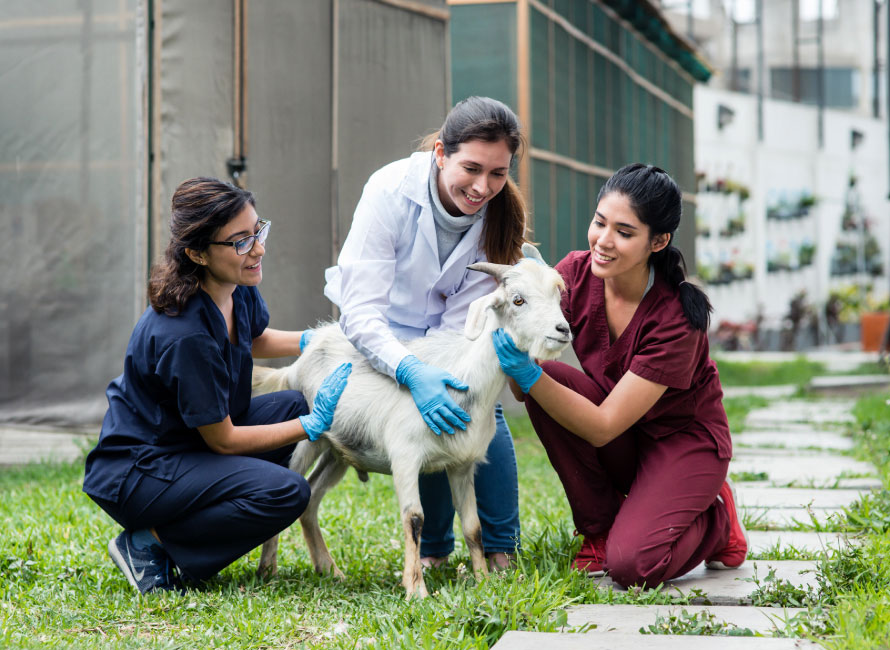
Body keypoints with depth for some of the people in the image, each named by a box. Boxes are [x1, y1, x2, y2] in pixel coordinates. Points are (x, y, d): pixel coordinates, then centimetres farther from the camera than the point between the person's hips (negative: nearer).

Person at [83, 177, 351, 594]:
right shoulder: (185, 337, -30)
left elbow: (256, 341, 22)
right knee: (285, 492, -24)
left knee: (292, 405, -2)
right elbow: (222, 440, -20)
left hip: (186, 445, 10)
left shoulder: (238, 291, -4)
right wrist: (314, 426, -18)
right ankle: (151, 543, -7)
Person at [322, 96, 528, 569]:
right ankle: (432, 550, -6)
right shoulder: (390, 192, -33)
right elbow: (361, 313, -37)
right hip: (382, 332, -2)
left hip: (449, 332, 3)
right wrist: (413, 372, -53)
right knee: (431, 415, -26)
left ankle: (501, 551, -5)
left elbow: (462, 323, -19)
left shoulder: (500, 215, -22)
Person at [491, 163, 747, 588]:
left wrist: (530, 374, -42)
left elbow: (603, 427, -30)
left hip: (684, 438, -5)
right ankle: (599, 531, -6)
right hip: (621, 446, 5)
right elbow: (520, 389, -16)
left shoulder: (677, 318, -28)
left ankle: (716, 521, 8)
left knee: (632, 566, -29)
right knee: (540, 381, -25)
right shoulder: (576, 273, -14)